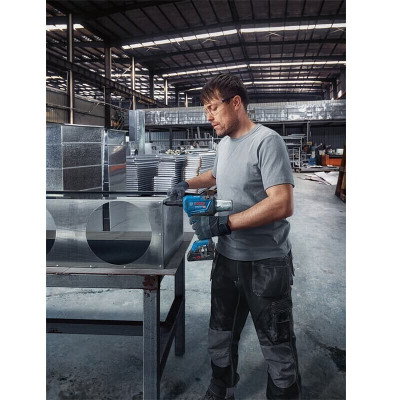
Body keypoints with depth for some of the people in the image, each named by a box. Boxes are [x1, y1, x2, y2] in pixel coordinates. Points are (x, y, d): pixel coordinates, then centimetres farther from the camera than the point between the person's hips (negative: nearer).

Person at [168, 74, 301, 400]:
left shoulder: (267, 142, -17)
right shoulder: (224, 144, 9)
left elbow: (282, 204, -27)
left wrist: (223, 223, -28)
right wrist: (188, 184, 13)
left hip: (266, 263, -8)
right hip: (227, 258, 8)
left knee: (277, 346, 9)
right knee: (221, 338, 21)